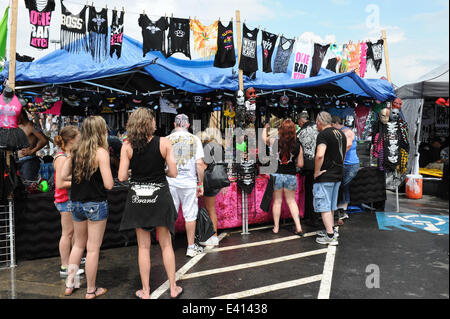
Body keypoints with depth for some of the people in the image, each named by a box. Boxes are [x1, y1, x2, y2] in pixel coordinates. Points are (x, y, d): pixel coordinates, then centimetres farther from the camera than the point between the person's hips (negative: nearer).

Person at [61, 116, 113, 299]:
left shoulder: (76, 151, 2)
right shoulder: (101, 152, -15)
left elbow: (63, 176, 8)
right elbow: (108, 185, -18)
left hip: (76, 203, 6)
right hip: (96, 205, -6)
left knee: (79, 244, 23)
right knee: (93, 248, 5)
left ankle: (70, 284, 32)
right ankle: (91, 290, 18)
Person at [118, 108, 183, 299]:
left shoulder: (127, 146, -6)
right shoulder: (164, 143, -9)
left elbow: (122, 177, -9)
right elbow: (173, 173, -10)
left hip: (138, 198, 1)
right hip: (160, 197, 0)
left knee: (143, 246, 12)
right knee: (166, 244, 13)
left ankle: (145, 292, 22)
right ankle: (173, 288, 23)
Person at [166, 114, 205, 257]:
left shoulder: (166, 140, 1)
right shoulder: (194, 139, -2)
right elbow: (199, 163, -6)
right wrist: (201, 183, 2)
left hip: (170, 182, 1)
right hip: (189, 182, -1)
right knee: (190, 215, 8)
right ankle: (191, 247, 16)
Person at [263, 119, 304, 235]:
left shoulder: (274, 142, -11)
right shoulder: (298, 146, -6)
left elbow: (264, 138, 11)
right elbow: (300, 164, 0)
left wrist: (265, 128, 29)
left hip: (276, 174, -1)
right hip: (291, 176, 1)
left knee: (277, 201, 12)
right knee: (291, 201, 16)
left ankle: (276, 228, 20)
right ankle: (298, 227, 14)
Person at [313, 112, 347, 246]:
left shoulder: (323, 134, -16)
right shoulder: (341, 133, 13)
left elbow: (320, 155, -30)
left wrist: (316, 172, -18)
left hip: (325, 176, -9)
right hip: (338, 175, 9)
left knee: (323, 206, -2)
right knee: (331, 205, 19)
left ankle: (330, 236, -1)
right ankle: (330, 230, 29)